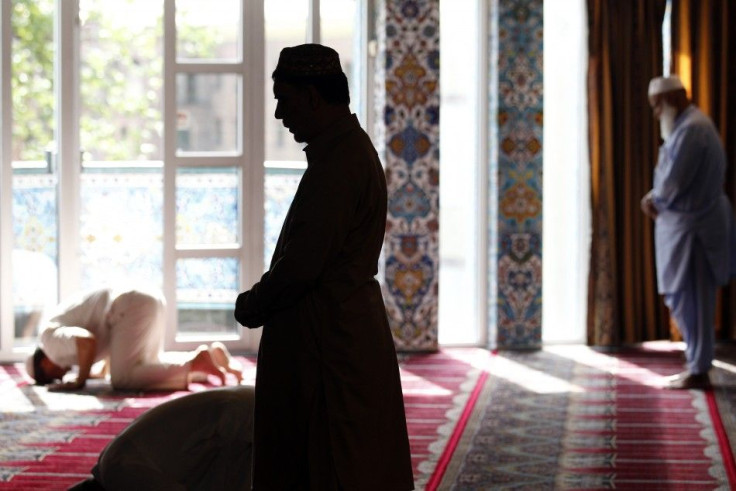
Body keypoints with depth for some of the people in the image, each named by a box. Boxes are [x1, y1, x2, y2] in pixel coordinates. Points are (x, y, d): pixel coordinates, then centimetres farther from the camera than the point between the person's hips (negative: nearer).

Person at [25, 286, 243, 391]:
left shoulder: (51, 339, -1)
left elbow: (86, 341, -21)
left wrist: (80, 380, -9)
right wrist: (102, 370, 34)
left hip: (133, 306, -10)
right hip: (148, 300, 10)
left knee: (122, 379, -14)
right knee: (150, 372, 18)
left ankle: (195, 364, -20)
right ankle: (207, 355, 3)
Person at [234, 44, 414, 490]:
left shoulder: (337, 164, -20)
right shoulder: (352, 148, 14)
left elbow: (302, 263, -23)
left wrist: (252, 304, -6)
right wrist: (262, 300, 9)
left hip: (328, 340, -10)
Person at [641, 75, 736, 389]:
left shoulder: (691, 130, -18)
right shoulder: (689, 126, 16)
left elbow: (673, 181, -23)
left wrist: (654, 200, -4)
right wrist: (656, 198, 4)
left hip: (690, 227, -10)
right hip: (685, 224, 10)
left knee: (690, 301, -4)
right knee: (683, 300, 14)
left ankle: (698, 372, 2)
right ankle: (697, 364, 20)